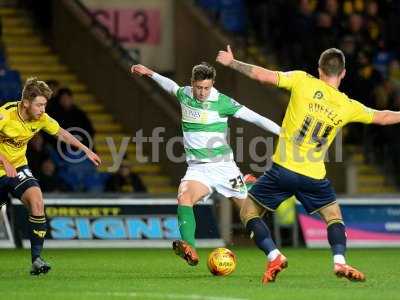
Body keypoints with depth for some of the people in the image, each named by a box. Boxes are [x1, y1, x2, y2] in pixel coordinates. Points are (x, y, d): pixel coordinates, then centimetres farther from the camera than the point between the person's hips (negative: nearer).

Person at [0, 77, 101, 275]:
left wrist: (86, 150, 12)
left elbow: (61, 133, 10)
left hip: (18, 167, 4)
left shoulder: (41, 118, -8)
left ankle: (36, 259, -20)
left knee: (36, 201, -21)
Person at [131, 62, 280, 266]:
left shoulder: (222, 102, -9)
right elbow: (172, 86, 28)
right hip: (198, 168, 2)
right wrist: (150, 73, 34)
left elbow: (254, 117, -9)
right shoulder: (184, 95, 3)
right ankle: (190, 250, -41)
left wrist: (283, 132, -14)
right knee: (184, 197, -28)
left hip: (223, 166, -2)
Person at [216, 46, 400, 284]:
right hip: (314, 176, 2)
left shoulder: (303, 82, -3)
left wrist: (232, 62, 8)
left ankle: (274, 256, -7)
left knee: (249, 212, 13)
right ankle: (340, 261, -1)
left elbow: (263, 75, -5)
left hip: (283, 169, -2)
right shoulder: (349, 107, 3)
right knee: (334, 215, 23)